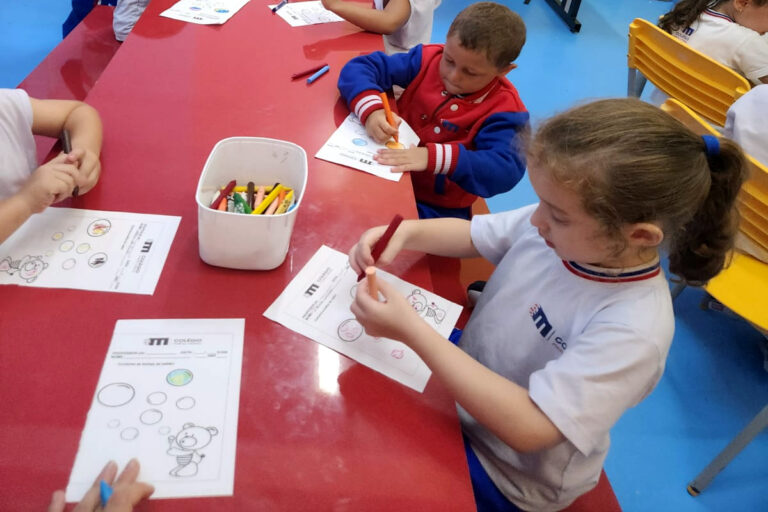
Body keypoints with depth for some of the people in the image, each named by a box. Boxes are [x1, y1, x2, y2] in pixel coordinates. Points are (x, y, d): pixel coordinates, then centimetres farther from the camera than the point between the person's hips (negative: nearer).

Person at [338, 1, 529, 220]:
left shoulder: (503, 109, -12)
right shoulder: (428, 60, -3)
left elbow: (506, 170, -27)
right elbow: (357, 68, -5)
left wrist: (434, 157, -38)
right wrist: (371, 110, -27)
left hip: (438, 208, -3)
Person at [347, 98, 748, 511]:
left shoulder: (634, 329, -34)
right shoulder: (559, 225, -15)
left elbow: (527, 428, -36)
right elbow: (471, 234, 2)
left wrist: (410, 329, -38)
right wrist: (405, 233, -19)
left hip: (504, 475, -6)